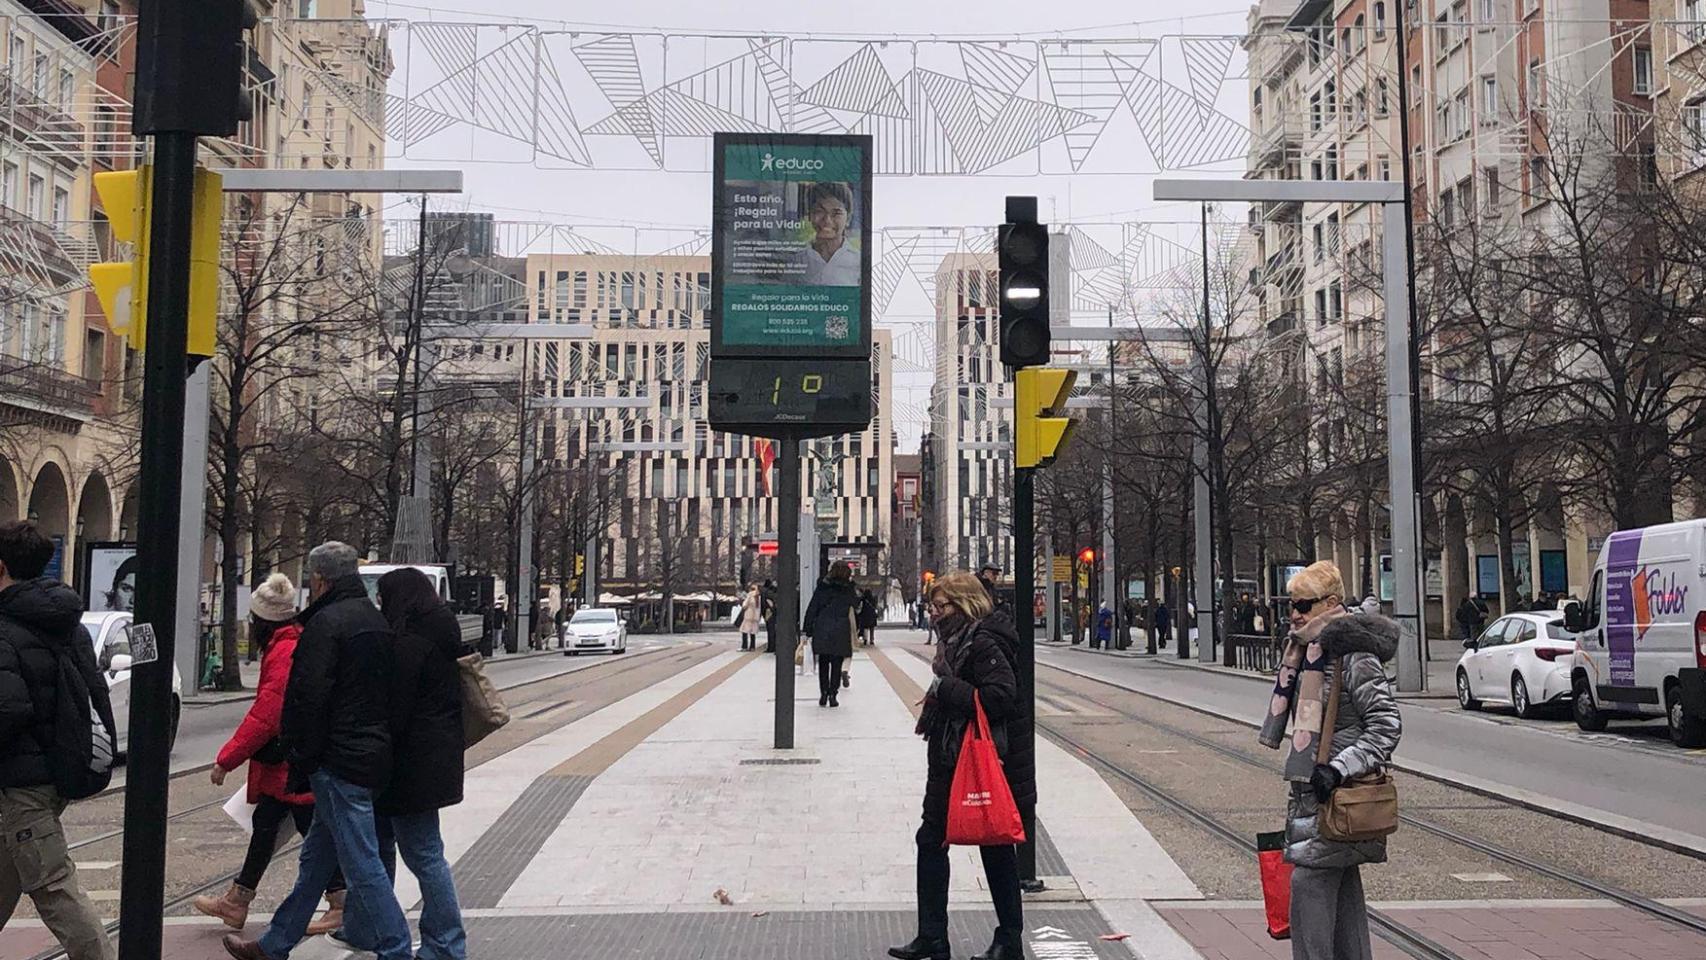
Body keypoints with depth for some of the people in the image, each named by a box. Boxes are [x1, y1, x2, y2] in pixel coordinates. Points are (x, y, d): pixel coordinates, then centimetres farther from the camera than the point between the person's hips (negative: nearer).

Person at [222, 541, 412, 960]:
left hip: (339, 763, -10)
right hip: (374, 756, 10)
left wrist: (299, 760, -9)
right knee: (315, 858, 18)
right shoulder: (377, 620, 15)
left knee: (362, 864, -5)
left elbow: (307, 699, -18)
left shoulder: (326, 623, -13)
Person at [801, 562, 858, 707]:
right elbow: (856, 604, 17)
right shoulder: (848, 590, -2)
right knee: (836, 665, 5)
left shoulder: (822, 587, 0)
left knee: (823, 664, 11)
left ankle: (823, 695, 7)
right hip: (841, 632, -1)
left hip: (822, 631, 1)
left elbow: (811, 609, 0)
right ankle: (832, 695, 1)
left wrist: (808, 630, 4)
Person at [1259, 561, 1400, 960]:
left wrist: (1338, 769, -24)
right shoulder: (1310, 649, 13)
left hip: (1339, 793, -9)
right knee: (1341, 882, 14)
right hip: (1313, 788, 9)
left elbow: (1387, 725, -17)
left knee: (1309, 879, -10)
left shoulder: (1354, 655, -15)